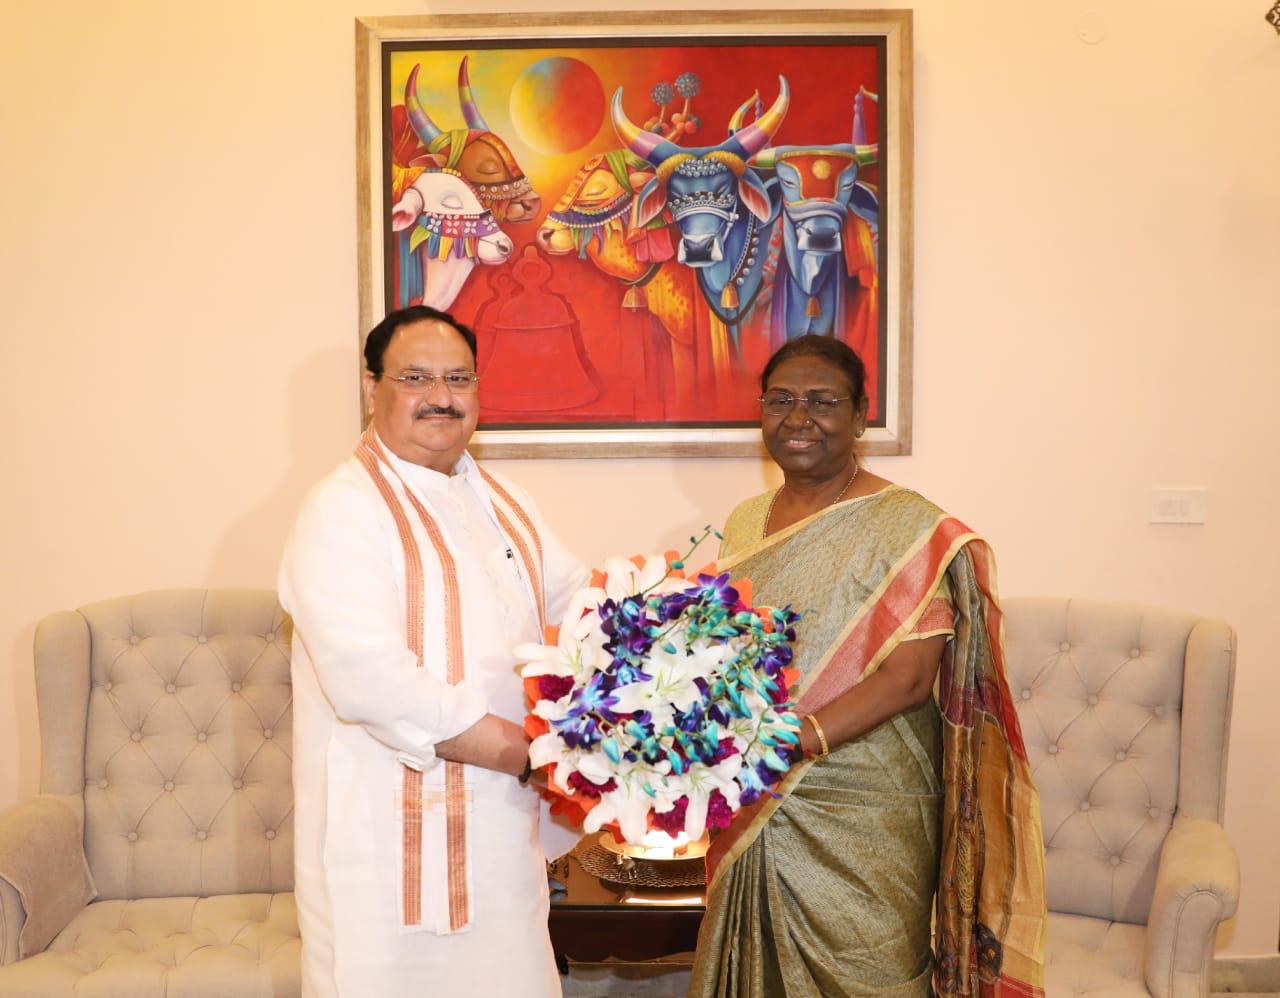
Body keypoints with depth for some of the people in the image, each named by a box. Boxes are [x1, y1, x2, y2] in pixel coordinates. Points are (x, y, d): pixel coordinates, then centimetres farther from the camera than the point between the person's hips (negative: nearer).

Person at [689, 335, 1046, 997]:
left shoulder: (908, 527, -10)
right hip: (752, 813, 6)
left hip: (861, 822, -5)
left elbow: (909, 677, -18)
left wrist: (795, 742, -28)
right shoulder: (745, 523, 9)